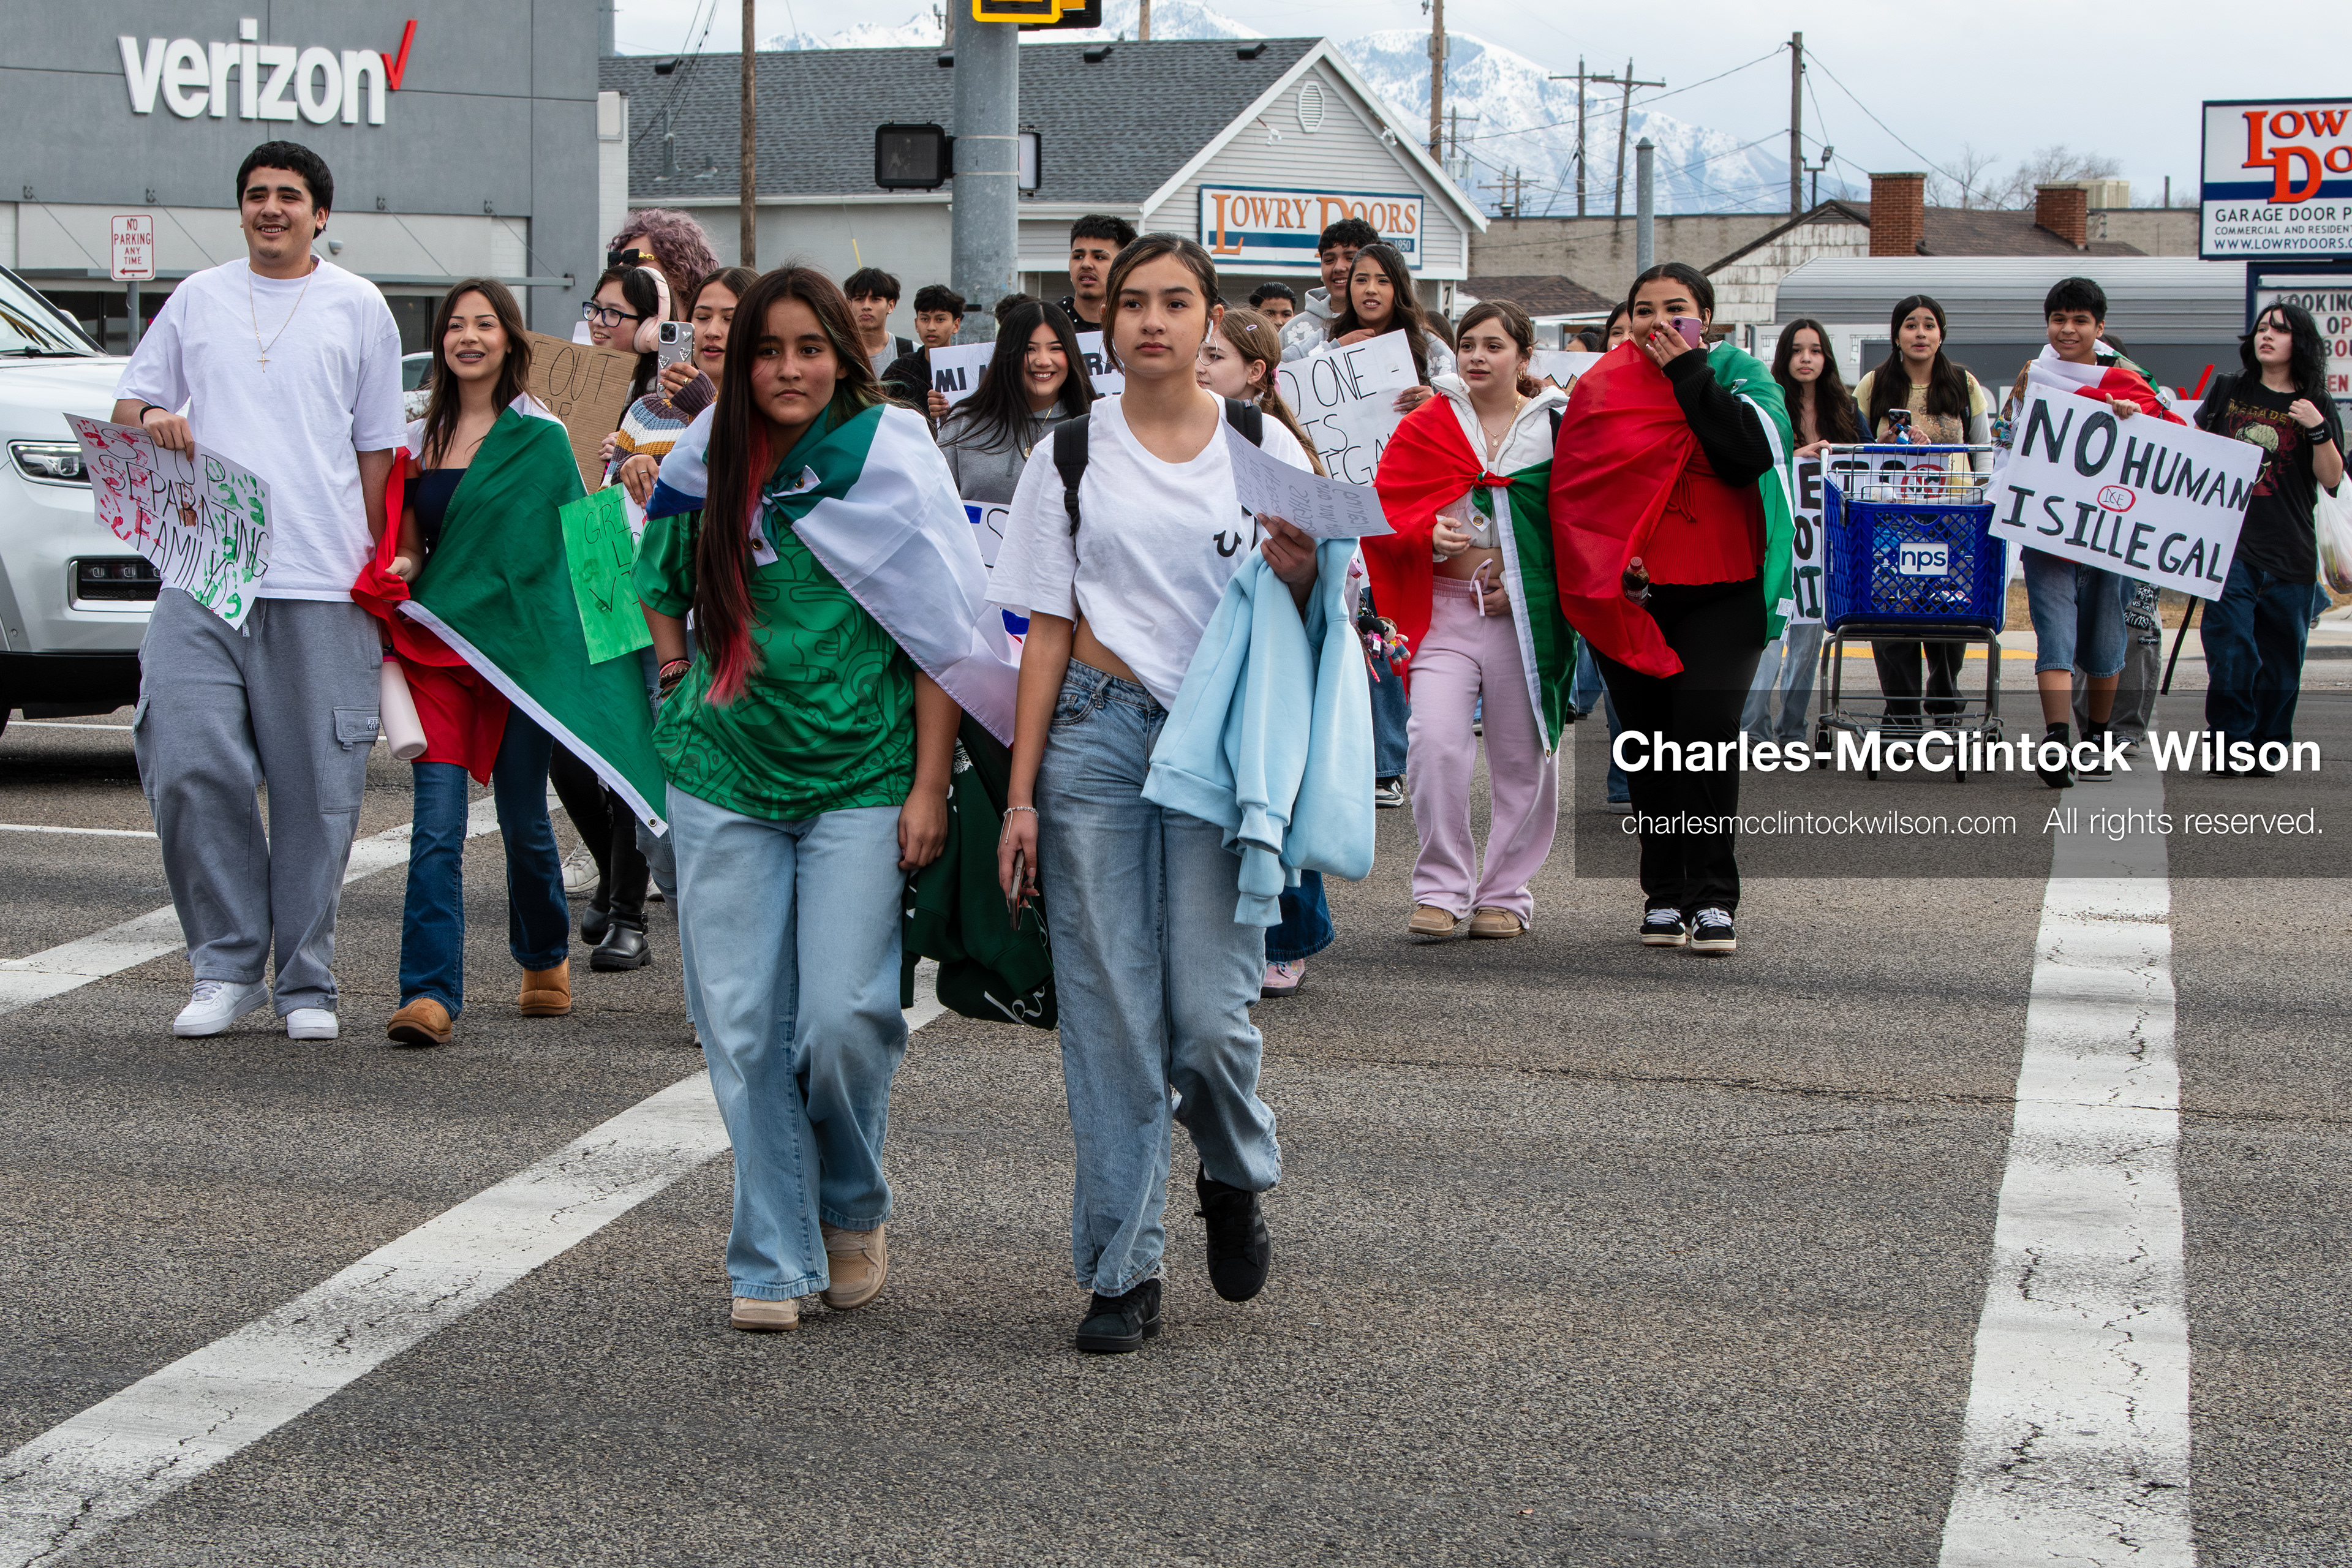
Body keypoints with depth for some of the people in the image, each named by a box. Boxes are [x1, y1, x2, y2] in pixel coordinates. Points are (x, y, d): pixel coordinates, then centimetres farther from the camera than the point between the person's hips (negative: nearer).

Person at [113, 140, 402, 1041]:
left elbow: (378, 448, 11)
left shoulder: (358, 307, 10)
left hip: (321, 586, -1)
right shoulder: (197, 299, 15)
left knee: (315, 787, -1)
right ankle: (226, 966, 5)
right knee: (188, 765, -8)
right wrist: (148, 417, -5)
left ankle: (305, 981, 9)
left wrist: (377, 561, 4)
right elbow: (127, 405, 20)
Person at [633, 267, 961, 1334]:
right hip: (724, 776, 3)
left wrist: (929, 785, -9)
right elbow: (656, 586, 25)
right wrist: (679, 678, 9)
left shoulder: (893, 455, -3)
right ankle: (773, 1263, 12)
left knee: (844, 1019, -9)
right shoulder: (706, 467, 7)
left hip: (860, 776, -3)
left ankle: (852, 1209, 19)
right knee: (742, 1026, 1)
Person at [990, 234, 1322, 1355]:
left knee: (1211, 1012, -8)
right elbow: (1048, 631, 6)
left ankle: (1237, 1178, 24)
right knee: (1110, 1014, -1)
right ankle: (1122, 1270, 8)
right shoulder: (1071, 454, 7)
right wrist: (1021, 794, 1)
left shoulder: (1265, 449, 7)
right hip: (1098, 733, 1)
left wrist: (1300, 577, -14)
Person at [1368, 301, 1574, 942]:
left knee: (1522, 755, 4)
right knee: (1435, 743, -14)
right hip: (1445, 607, 0)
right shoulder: (1425, 427, 6)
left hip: (1525, 616, 0)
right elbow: (1385, 508, 5)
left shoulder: (1557, 427, 3)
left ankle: (1506, 894, 17)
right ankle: (1441, 889, -3)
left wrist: (1528, 581, -7)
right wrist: (1428, 534, -15)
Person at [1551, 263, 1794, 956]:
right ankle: (1663, 894, 14)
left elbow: (1753, 453, -16)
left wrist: (1689, 373, -12)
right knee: (1647, 747, 5)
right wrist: (1607, 568, -7)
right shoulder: (1600, 389, 9)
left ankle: (1712, 899, -11)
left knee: (1706, 730, -15)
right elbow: (1573, 489, 7)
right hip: (1627, 597, 2)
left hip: (1719, 593, -2)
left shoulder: (1739, 378, 5)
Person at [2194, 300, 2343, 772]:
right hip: (2230, 542, -1)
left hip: (2289, 553, 1)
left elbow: (2332, 479, 0)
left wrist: (2318, 429, -14)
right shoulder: (2228, 391, 10)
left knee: (2281, 654, 4)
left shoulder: (2317, 407, 8)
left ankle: (2266, 749, 15)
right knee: (2231, 645, -13)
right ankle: (2232, 741, -5)